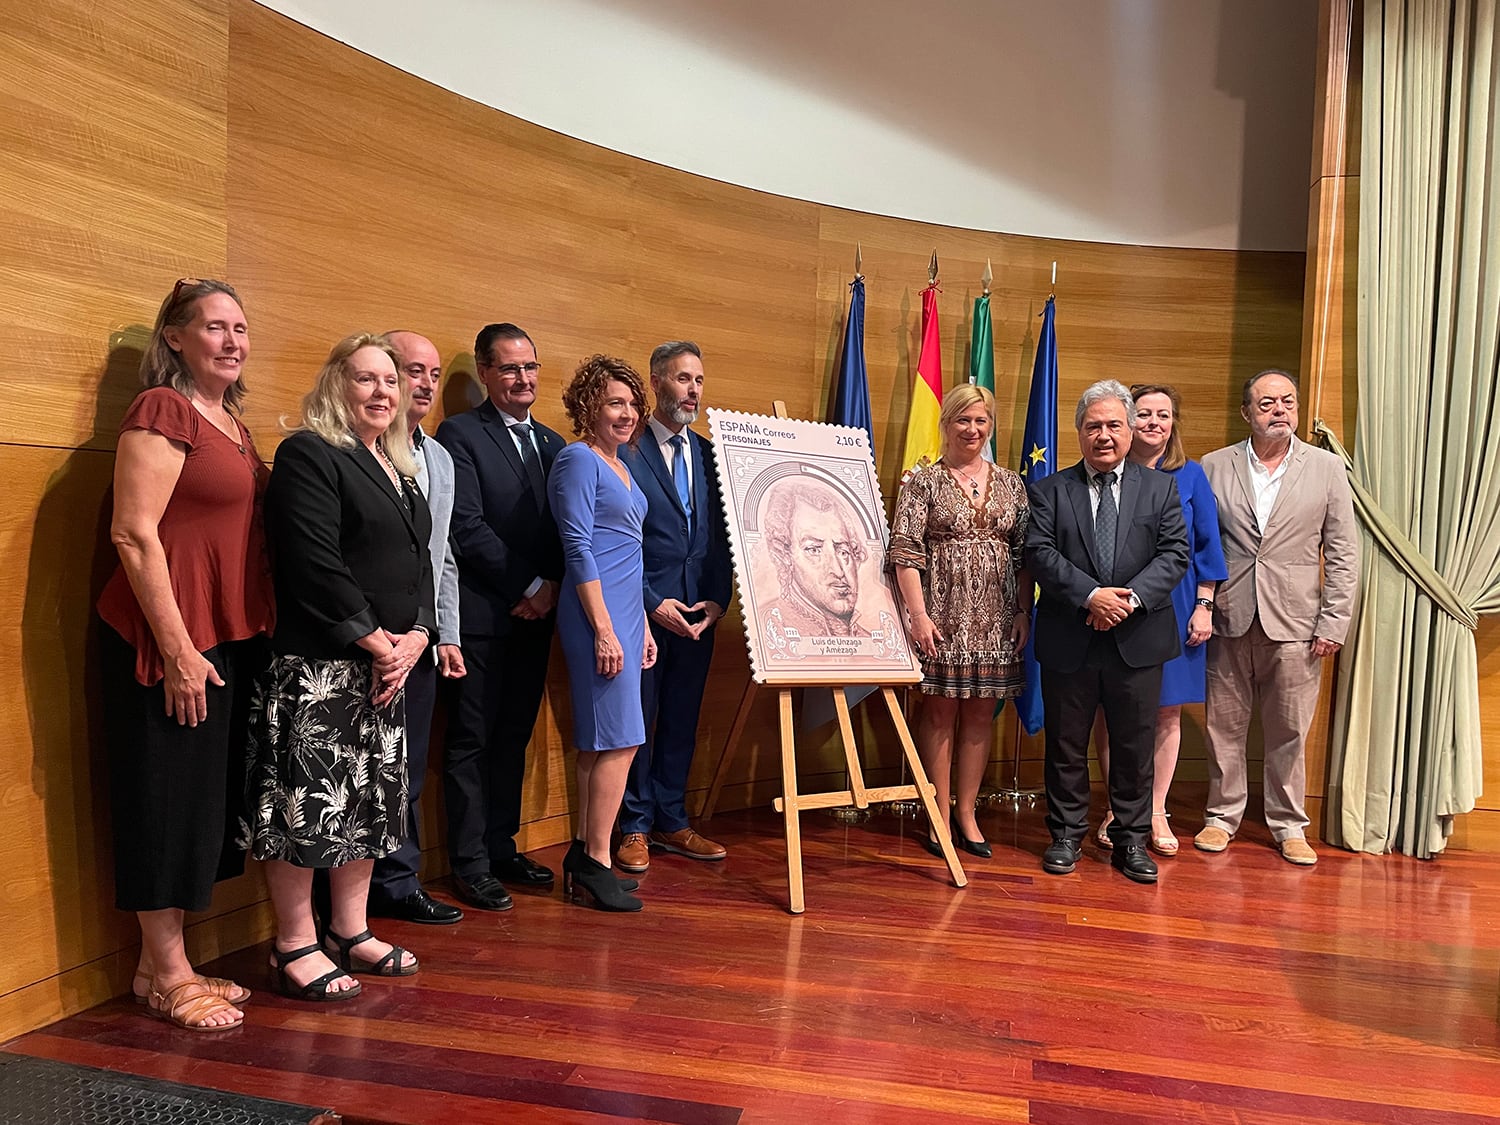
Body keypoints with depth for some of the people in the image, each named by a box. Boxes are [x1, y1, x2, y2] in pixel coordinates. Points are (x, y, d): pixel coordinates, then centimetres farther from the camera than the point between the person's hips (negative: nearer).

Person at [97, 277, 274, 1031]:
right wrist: (178, 648, -19)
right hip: (170, 639, -8)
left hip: (230, 637, 9)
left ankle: (161, 962, 28)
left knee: (206, 796, 14)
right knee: (166, 799, 3)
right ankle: (168, 976, 17)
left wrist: (252, 638, 13)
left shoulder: (230, 419, 14)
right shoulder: (162, 410, -11)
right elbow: (133, 534, -17)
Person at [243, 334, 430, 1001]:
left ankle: (351, 932, 26)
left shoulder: (399, 471, 17)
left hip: (387, 668, 9)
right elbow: (315, 565, -18)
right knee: (308, 801, -2)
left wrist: (416, 636, -1)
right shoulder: (309, 454, -8)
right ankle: (295, 948, 12)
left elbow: (419, 563, 15)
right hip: (317, 667, -8)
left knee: (370, 801, 13)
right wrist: (377, 642, -15)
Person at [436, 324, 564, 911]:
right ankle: (470, 865, 11)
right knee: (472, 740, 2)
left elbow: (563, 529, 13)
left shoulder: (552, 443, 15)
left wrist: (550, 589, -3)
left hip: (536, 613, 6)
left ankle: (502, 847, 24)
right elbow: (468, 526, -13)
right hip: (482, 614, -6)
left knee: (514, 736, 13)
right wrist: (528, 587, -12)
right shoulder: (459, 434, -5)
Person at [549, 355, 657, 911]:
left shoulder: (620, 466, 18)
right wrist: (604, 630, -18)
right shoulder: (578, 459, -8)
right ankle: (596, 864, 2)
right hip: (598, 614, -9)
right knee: (618, 739, -8)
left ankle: (583, 854, 19)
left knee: (600, 741, 11)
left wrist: (642, 625, 19)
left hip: (625, 611, 9)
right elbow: (579, 550, -14)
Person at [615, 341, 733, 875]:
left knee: (682, 721, 13)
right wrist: (654, 604, -13)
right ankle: (634, 828, 18)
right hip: (642, 610, -5)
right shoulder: (625, 451, -6)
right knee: (636, 721, 4)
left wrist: (718, 599, -1)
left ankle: (671, 822, 25)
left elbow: (720, 536, 10)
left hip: (698, 612, 5)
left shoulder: (709, 454, 11)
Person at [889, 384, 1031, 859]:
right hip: (943, 616, -4)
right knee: (940, 712, 3)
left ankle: (966, 813, 19)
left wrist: (1024, 612, 3)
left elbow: (1025, 556, 11)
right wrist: (918, 614, -14)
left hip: (996, 619, 4)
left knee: (980, 714, 9)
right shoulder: (923, 481, -1)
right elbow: (904, 551, -7)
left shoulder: (1011, 484, 11)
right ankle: (939, 814, 14)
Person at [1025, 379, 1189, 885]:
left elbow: (1174, 554, 0)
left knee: (1135, 745, 8)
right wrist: (1091, 596, -19)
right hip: (1068, 640, -1)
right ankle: (1066, 834, 24)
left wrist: (1131, 598, -16)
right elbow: (1039, 554, -7)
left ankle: (1131, 839, 22)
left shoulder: (1160, 488, 8)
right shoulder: (1049, 490, 4)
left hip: (1137, 640, 1)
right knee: (1066, 743, 9)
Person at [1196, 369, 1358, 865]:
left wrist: (1333, 623, -3)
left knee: (1289, 733, 7)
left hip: (1294, 622, 0)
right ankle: (1222, 816, 24)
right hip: (1229, 620, 0)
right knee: (1224, 727, 9)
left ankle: (1288, 825, 23)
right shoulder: (1214, 467, 4)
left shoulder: (1326, 468, 4)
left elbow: (1343, 553, 3)